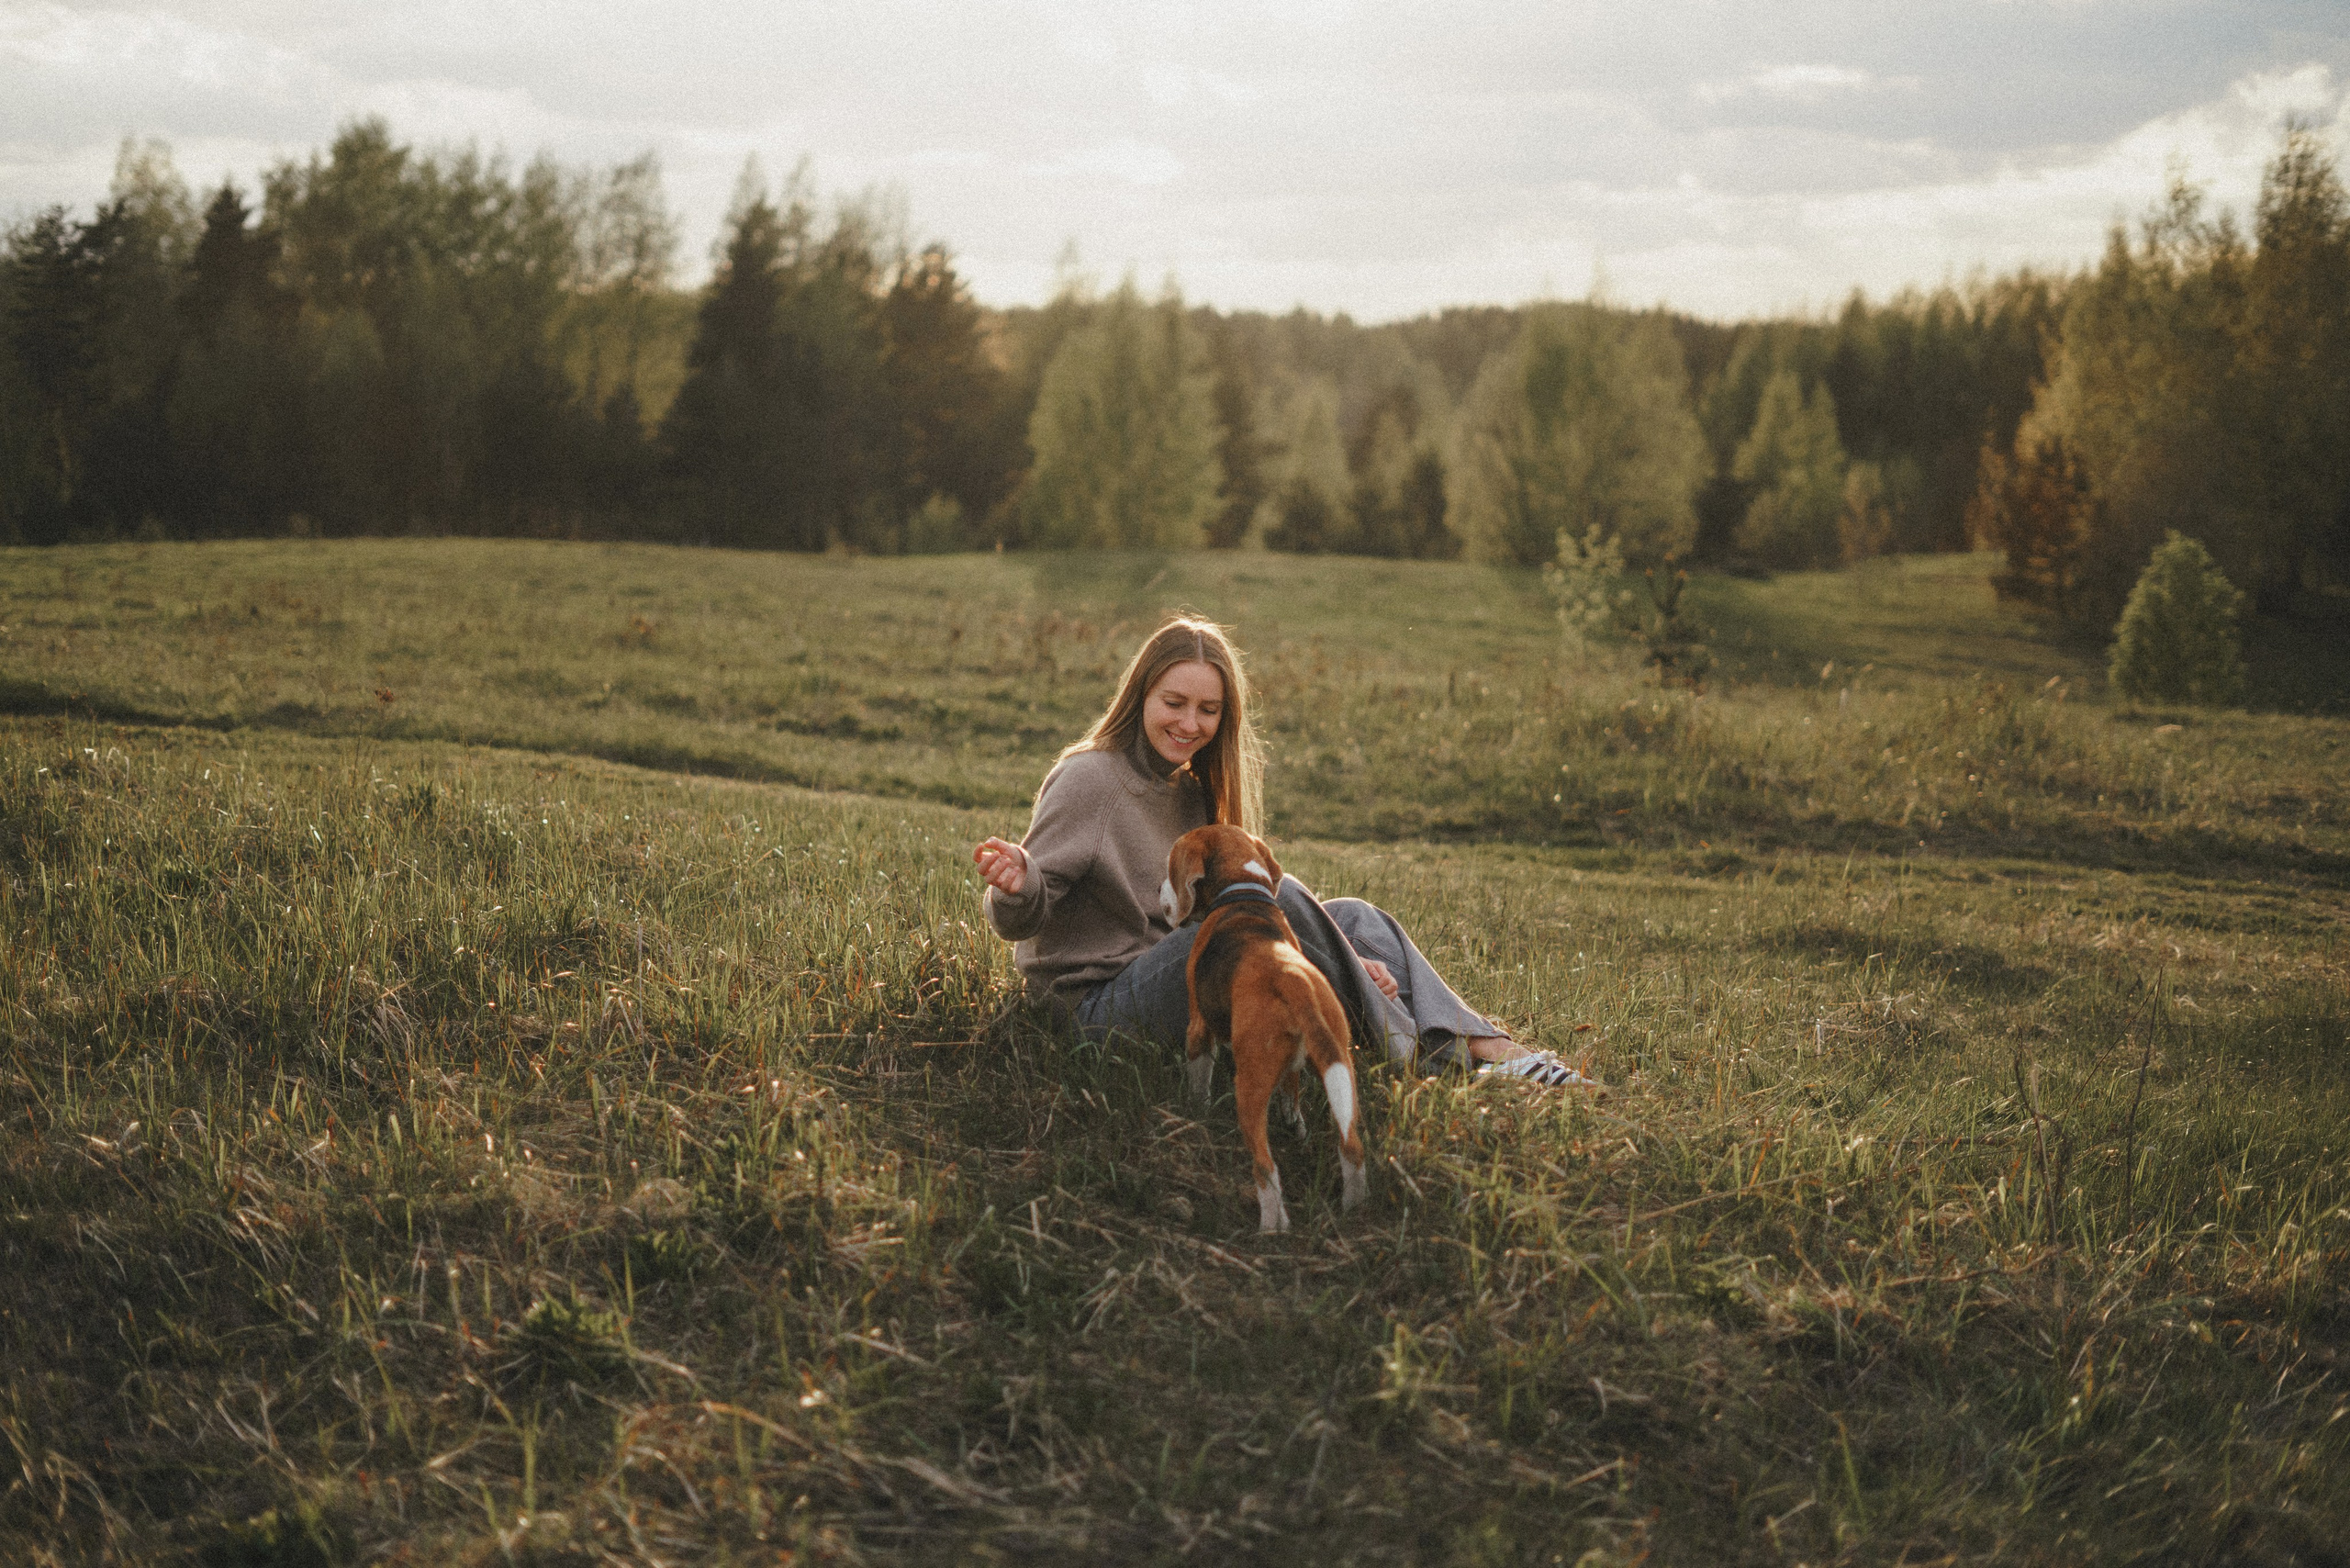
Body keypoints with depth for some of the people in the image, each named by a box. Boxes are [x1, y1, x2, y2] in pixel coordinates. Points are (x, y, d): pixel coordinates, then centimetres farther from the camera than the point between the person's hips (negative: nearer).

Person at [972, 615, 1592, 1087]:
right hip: (1104, 1005, -8)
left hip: (1182, 984, 8)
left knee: (1353, 916, 1)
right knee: (1280, 895, -25)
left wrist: (1341, 960, -1)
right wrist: (1017, 884, -39)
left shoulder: (1191, 791, 15)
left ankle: (1486, 1050, -14)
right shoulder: (1088, 779, -10)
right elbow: (1020, 920, -15)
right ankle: (1407, 1056, -19)